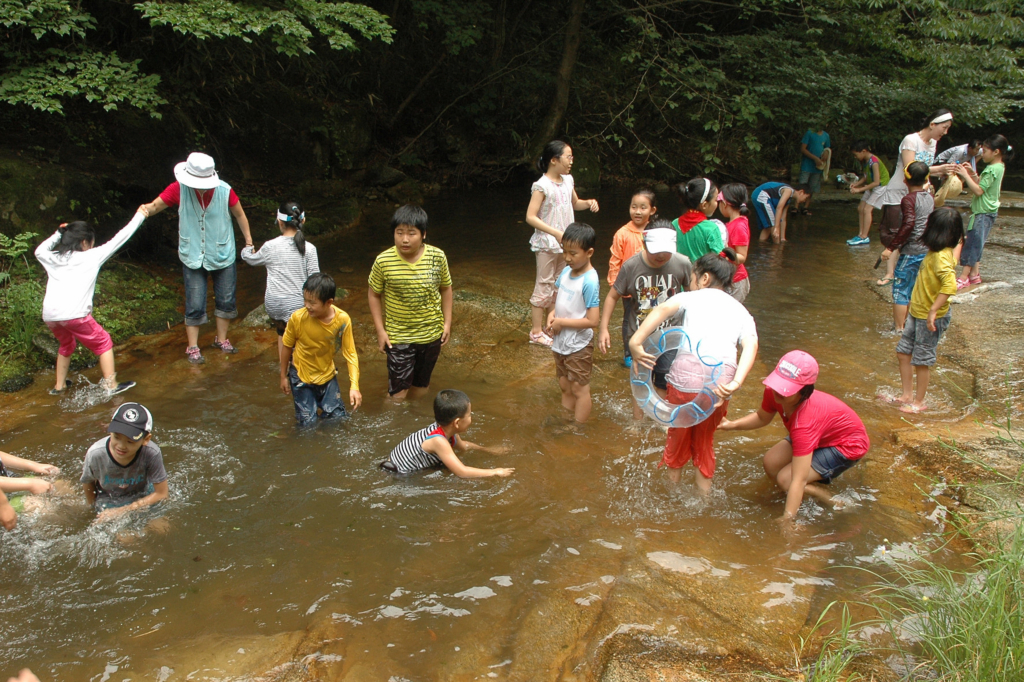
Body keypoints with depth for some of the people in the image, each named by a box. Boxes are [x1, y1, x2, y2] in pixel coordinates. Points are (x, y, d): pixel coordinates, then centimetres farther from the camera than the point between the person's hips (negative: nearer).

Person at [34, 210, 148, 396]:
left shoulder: (53, 259, 19)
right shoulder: (91, 256, 6)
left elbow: (39, 250, 41)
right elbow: (117, 240, 9)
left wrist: (57, 234, 37)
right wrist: (139, 216, 16)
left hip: (49, 315, 6)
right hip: (74, 313, -6)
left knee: (66, 344, 31)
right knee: (103, 343, 12)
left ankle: (59, 385, 36)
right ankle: (111, 385, 7)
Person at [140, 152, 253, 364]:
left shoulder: (225, 190, -16)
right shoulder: (179, 189, -16)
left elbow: (240, 215, -1)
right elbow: (155, 206, -12)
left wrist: (248, 241, 2)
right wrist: (144, 210, -35)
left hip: (223, 255, 1)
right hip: (193, 256, -1)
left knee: (226, 300, 12)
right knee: (195, 305, 1)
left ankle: (221, 339, 32)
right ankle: (192, 347, 15)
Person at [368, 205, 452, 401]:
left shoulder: (437, 257, -13)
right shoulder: (383, 261, -17)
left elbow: (445, 288, 3)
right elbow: (374, 294, -4)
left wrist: (447, 322, 1)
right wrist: (380, 330, -6)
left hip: (431, 334, 3)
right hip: (398, 336, -2)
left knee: (422, 384, 20)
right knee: (398, 390, -2)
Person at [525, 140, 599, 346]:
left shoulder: (568, 180, 5)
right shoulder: (542, 186, -16)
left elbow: (575, 203, 23)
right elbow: (530, 217, -20)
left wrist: (589, 203, 1)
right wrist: (556, 233, -27)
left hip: (565, 243, 7)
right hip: (547, 244, -7)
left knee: (558, 286, 16)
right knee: (544, 287, 1)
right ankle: (536, 332, 10)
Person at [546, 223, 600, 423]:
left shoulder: (589, 281, -23)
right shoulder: (566, 271, -1)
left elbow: (592, 321, -25)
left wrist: (562, 322, -19)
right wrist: (552, 315, -5)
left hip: (578, 346, -8)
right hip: (560, 342, 8)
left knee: (579, 388, 7)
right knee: (565, 387, 20)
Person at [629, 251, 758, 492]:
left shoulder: (692, 297, 17)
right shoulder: (741, 311, 23)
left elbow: (664, 309, -7)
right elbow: (751, 345, 2)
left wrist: (636, 341, -16)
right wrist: (736, 383, -12)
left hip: (687, 373, -2)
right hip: (721, 380, 2)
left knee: (678, 434, 22)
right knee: (705, 439, 25)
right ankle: (704, 491, 35)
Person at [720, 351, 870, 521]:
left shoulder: (804, 422, -42)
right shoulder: (773, 392, -23)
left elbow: (798, 481, -40)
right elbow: (762, 417, 2)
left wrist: (786, 521, -39)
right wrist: (732, 425, -15)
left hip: (848, 445, -8)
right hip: (823, 434, 8)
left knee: (786, 479, -20)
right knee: (771, 463, -7)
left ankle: (835, 505, 1)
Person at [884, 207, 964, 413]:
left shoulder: (941, 257, -26)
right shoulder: (938, 252, 2)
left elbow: (950, 285, -37)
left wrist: (933, 311, -36)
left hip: (930, 318, -9)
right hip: (917, 313, 9)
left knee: (921, 360, 4)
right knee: (903, 352, 15)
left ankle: (918, 402, 20)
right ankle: (907, 395, 27)